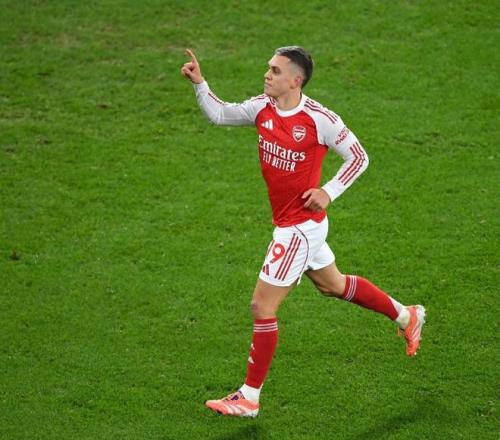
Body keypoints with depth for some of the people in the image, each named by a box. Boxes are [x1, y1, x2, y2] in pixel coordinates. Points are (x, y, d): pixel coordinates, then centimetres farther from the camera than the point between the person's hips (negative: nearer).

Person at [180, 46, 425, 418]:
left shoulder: (319, 119, -20)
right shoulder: (262, 108, -2)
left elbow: (358, 157, -9)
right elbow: (219, 114, 8)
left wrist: (329, 192, -18)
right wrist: (199, 83, -8)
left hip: (301, 225, -8)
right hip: (289, 222, 8)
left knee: (262, 306, -5)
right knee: (333, 284, 26)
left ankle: (249, 398, 5)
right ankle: (406, 316, 46)